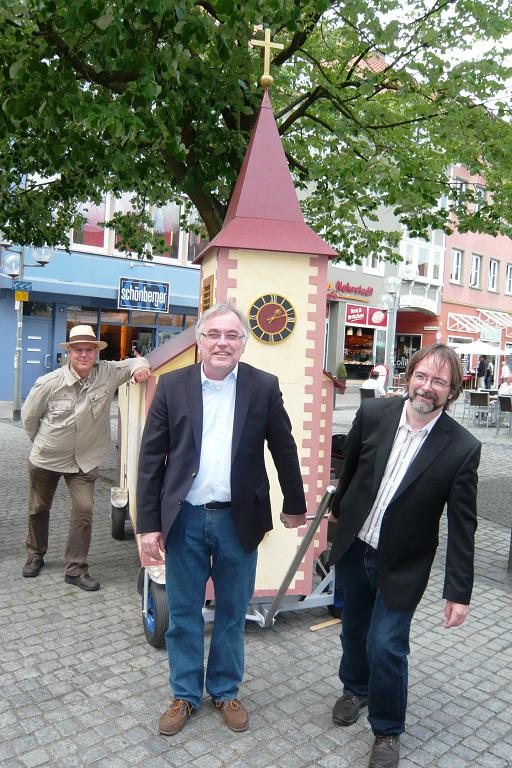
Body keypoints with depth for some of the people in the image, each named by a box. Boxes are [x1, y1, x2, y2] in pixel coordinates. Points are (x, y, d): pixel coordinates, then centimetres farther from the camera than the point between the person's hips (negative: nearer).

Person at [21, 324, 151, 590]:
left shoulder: (107, 373, -15)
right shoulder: (49, 383, -18)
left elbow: (134, 362, -2)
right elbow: (29, 416, -2)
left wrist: (139, 368, -26)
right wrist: (42, 443, 9)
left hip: (84, 461, 0)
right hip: (46, 459, 0)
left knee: (84, 511, -6)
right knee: (38, 509, 17)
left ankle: (75, 569, 11)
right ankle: (35, 554, 43)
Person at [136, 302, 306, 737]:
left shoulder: (264, 387, -4)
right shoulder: (172, 386, -4)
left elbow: (284, 450, 5)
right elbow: (151, 457, -2)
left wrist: (294, 505, 13)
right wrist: (149, 523, -4)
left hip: (239, 520, 0)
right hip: (184, 519, 1)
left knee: (232, 613, 16)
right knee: (183, 615, 14)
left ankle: (225, 691, 38)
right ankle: (185, 695, 36)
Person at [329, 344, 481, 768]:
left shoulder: (462, 448, -18)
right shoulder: (373, 413, -13)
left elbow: (462, 526, -14)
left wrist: (458, 593, -12)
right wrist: (340, 508, 18)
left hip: (402, 566, -3)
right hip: (354, 547, 3)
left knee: (386, 645, -2)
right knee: (354, 628, 22)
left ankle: (388, 730, 26)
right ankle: (355, 688, 51)